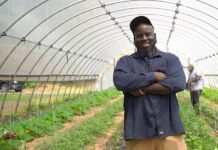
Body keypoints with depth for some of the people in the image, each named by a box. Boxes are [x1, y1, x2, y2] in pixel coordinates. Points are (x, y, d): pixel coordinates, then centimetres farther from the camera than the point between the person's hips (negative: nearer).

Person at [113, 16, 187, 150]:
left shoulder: (171, 59, 8)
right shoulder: (125, 61, 8)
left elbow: (178, 84, -9)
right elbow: (120, 81, -12)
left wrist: (142, 89, -8)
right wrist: (154, 76, -8)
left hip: (169, 129, 0)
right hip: (138, 132, 0)